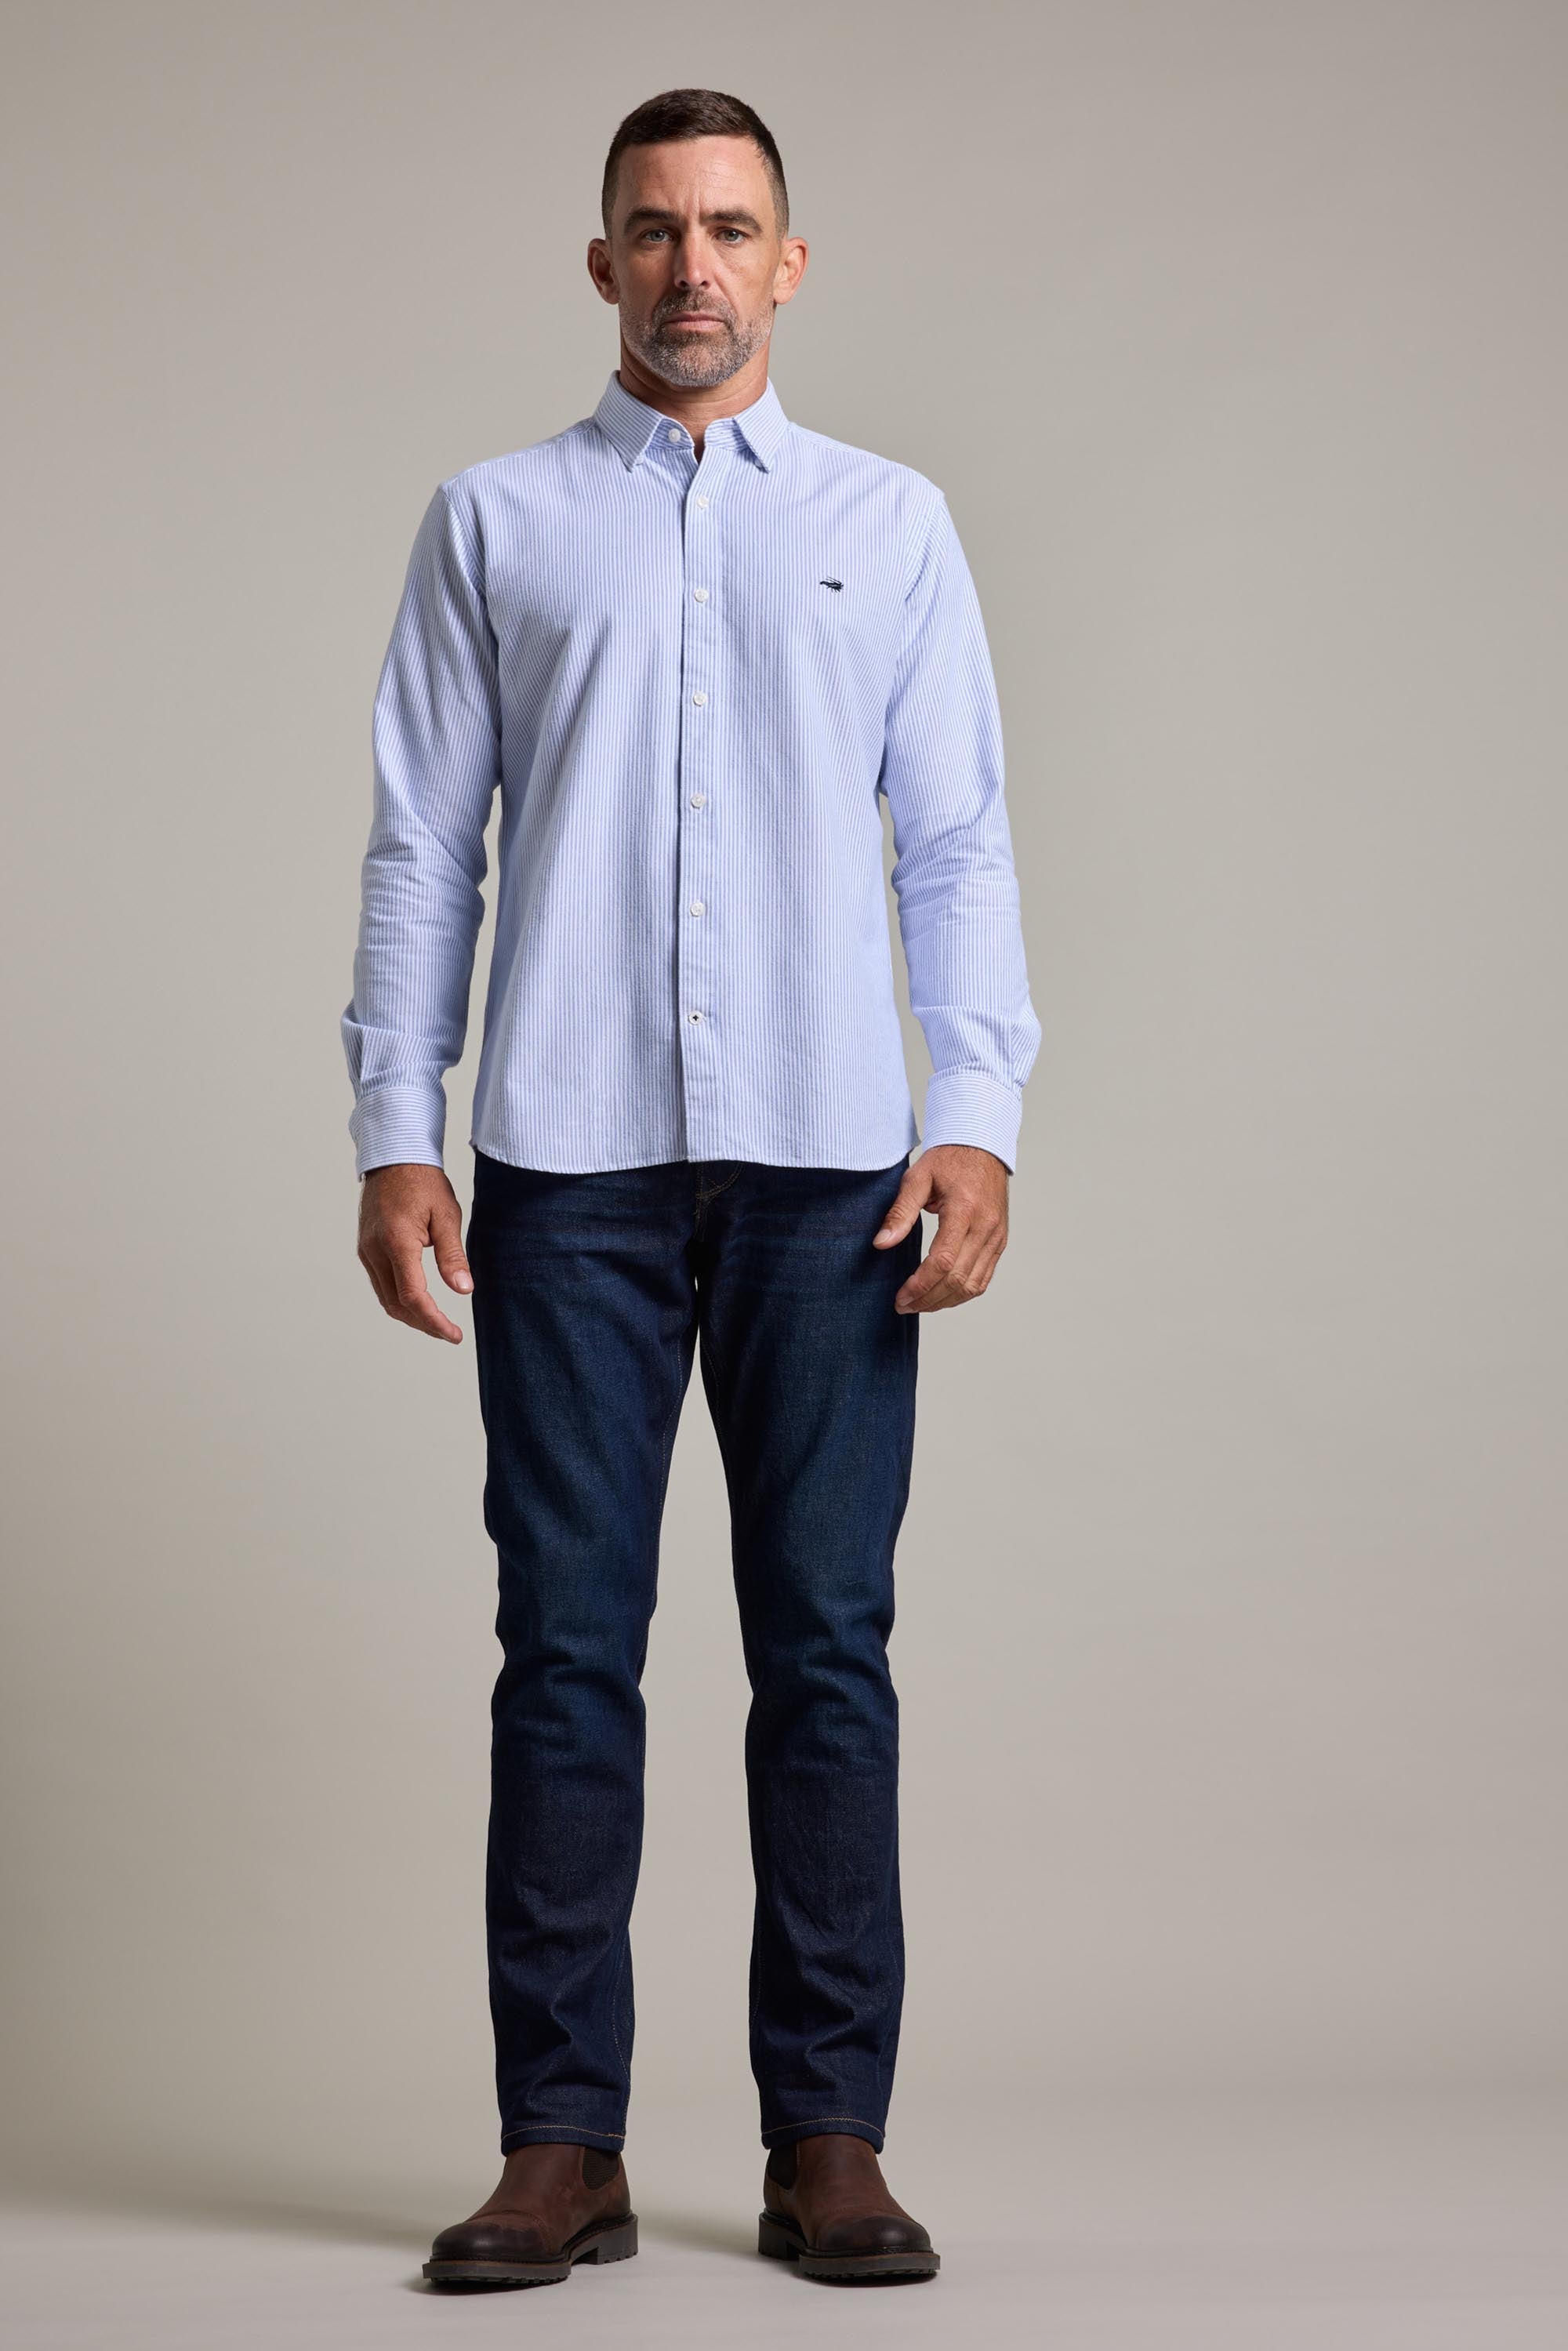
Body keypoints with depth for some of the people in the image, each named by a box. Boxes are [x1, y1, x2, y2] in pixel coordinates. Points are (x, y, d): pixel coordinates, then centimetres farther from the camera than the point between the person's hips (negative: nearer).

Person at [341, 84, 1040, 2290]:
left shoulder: (891, 521, 12)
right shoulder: (494, 523, 11)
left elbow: (957, 843, 7)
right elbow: (423, 847, 7)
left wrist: (977, 1120, -5)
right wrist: (394, 1134, -2)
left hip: (826, 1157, 0)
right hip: (570, 1159, 0)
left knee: (826, 1647, 1)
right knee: (569, 1649, 0)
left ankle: (829, 2141, 9)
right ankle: (563, 2145, 7)